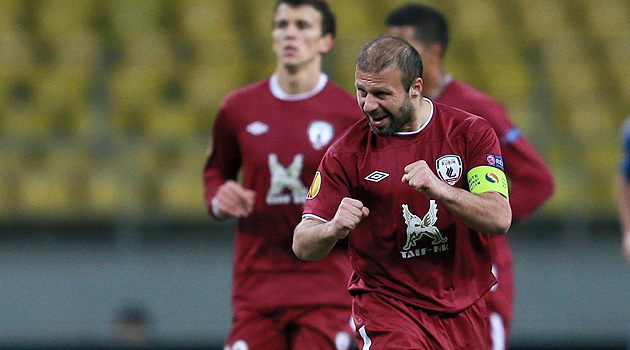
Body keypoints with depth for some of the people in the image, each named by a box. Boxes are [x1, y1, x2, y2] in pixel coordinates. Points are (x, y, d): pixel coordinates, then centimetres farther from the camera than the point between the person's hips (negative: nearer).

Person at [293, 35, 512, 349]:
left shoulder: (470, 132, -2)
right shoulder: (346, 152, -4)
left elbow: (500, 220, -13)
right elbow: (302, 246, -6)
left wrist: (440, 190, -30)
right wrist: (334, 229, -29)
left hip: (465, 311, 3)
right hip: (385, 308, -3)